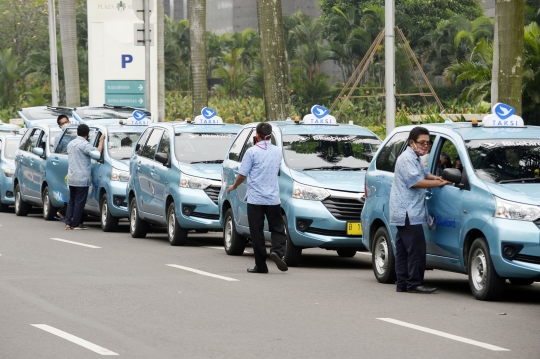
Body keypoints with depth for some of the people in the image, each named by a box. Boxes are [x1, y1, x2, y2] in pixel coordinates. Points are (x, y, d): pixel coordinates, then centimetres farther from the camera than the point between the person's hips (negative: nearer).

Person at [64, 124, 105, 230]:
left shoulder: (71, 144, 14)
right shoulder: (84, 145, -13)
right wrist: (101, 141, -6)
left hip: (71, 178, 8)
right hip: (82, 179, -8)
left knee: (71, 201, 13)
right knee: (79, 202, -2)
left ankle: (68, 223, 10)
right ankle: (75, 224, 0)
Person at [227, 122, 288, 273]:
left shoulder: (252, 152, -7)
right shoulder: (277, 152, 6)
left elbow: (242, 175, -5)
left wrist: (234, 187, 12)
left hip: (255, 198, -3)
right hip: (273, 198, 3)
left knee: (257, 232, 3)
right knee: (277, 229, 9)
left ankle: (261, 265, 3)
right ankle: (277, 251, -19)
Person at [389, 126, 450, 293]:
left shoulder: (415, 159, 22)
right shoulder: (407, 158, -11)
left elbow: (424, 174, 33)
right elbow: (415, 181, -19)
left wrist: (434, 178, 10)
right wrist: (438, 183, -13)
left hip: (406, 213, 11)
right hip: (408, 212, -11)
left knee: (403, 250, 10)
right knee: (416, 249, -13)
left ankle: (402, 283, 13)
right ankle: (414, 284, -13)